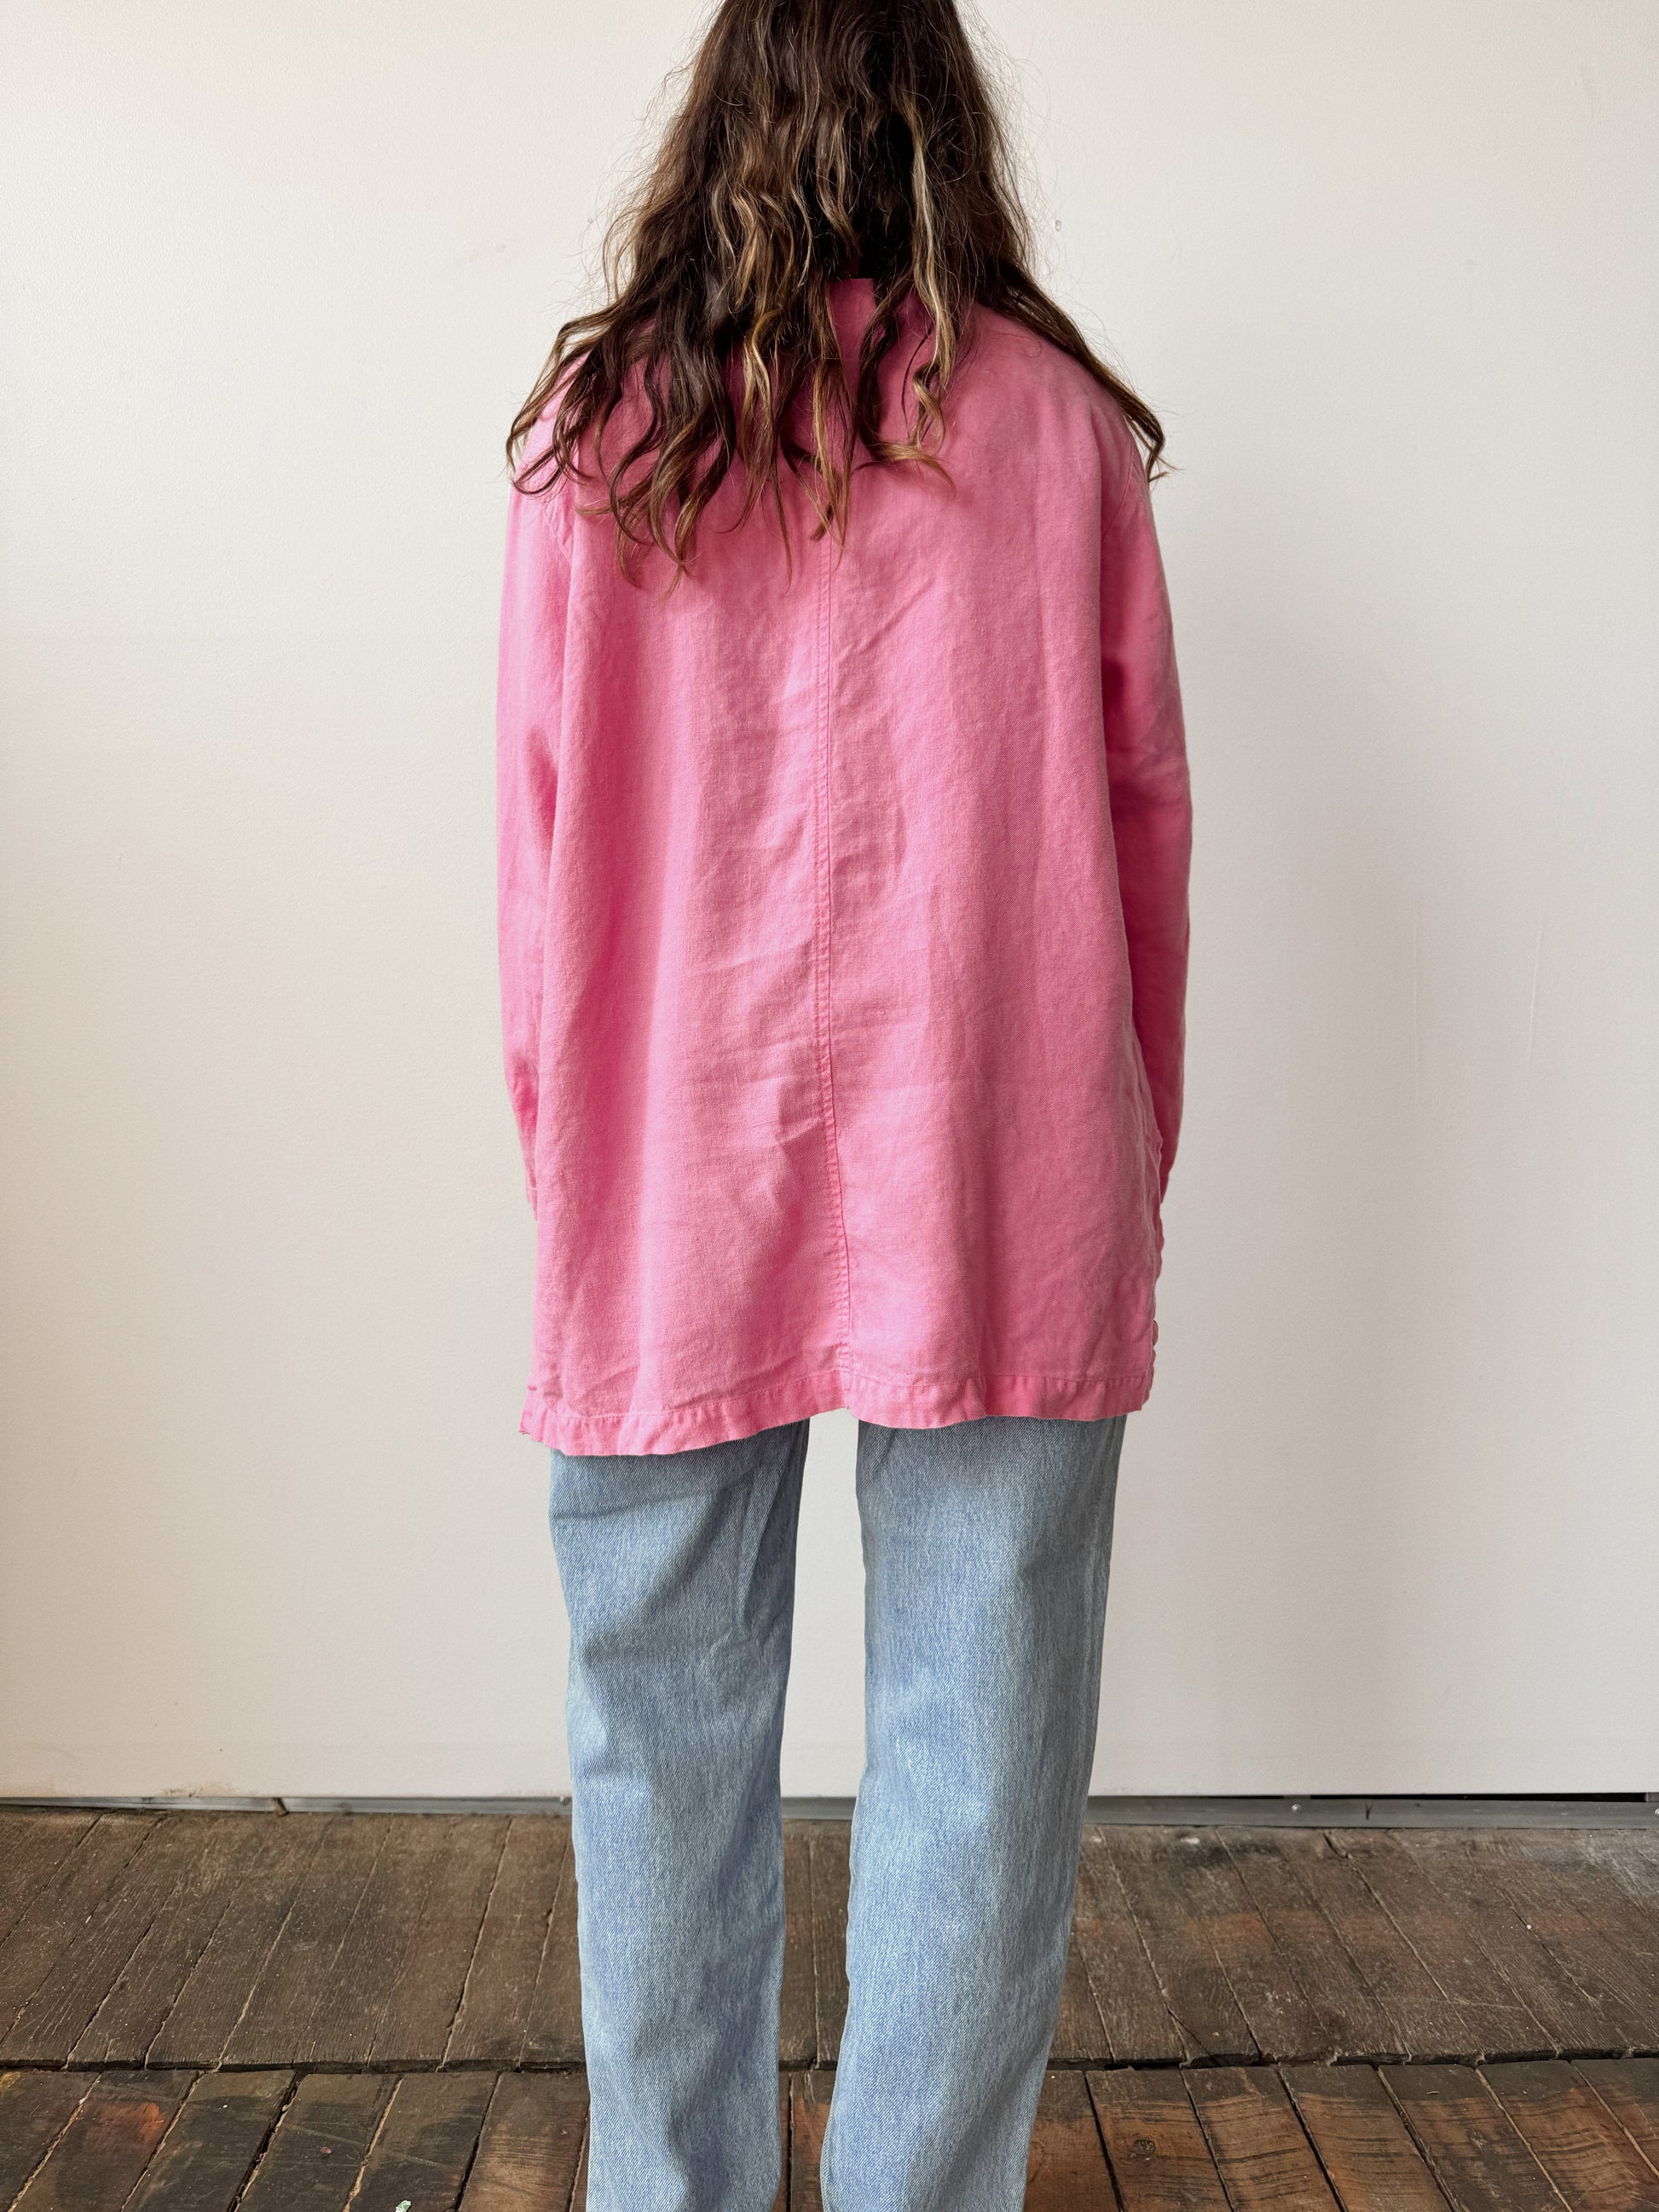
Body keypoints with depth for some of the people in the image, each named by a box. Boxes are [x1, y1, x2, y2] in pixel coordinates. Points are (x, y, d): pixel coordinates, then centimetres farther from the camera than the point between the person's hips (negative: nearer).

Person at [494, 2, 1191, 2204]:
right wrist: (1136, 1151, 11)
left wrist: (564, 1152, 12)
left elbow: (544, 835, 3)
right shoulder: (1056, 417, 4)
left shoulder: (597, 430, 4)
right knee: (975, 1758, 8)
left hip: (673, 1187, 1)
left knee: (665, 1744, 14)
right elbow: (1144, 810, 4)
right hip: (1000, 1190, 0)